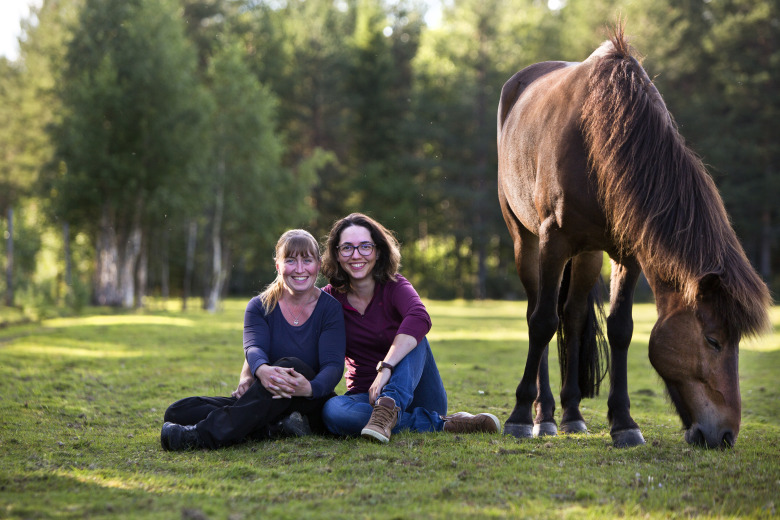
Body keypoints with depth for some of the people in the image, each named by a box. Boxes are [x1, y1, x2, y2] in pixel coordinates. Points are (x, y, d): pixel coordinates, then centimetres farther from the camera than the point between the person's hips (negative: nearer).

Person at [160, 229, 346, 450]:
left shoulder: (330, 308, 0)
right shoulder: (259, 306, 5)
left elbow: (334, 365, -13)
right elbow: (254, 348, -14)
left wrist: (311, 388, -38)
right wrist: (261, 370, -41)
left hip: (311, 404, -3)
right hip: (265, 402, 3)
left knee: (292, 365, -37)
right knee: (177, 413, -17)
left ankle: (207, 434, -47)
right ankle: (277, 426, -32)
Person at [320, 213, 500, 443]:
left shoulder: (394, 287, -9)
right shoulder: (329, 299, 1)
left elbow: (420, 319, -32)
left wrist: (385, 368, -44)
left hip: (415, 395, -1)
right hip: (365, 396, 1)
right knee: (332, 411, -33)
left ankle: (388, 407, -47)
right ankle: (441, 424, -31)